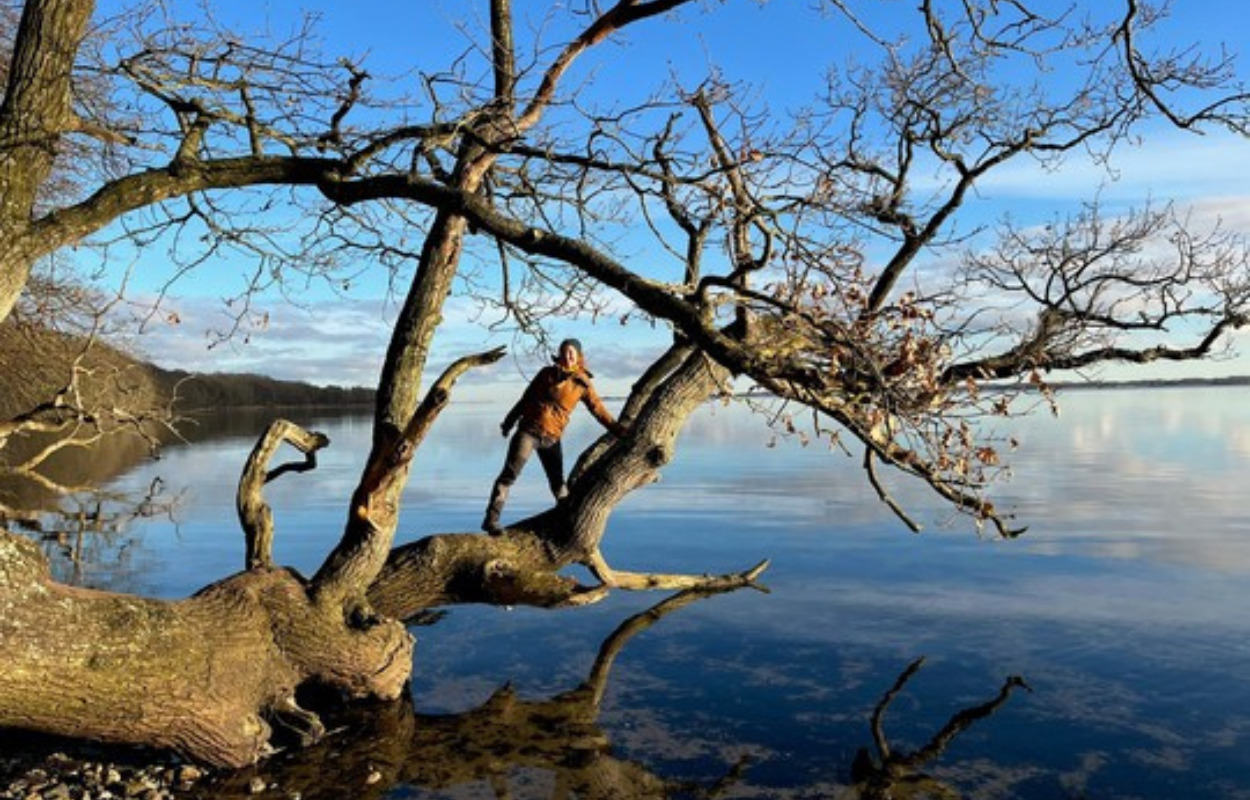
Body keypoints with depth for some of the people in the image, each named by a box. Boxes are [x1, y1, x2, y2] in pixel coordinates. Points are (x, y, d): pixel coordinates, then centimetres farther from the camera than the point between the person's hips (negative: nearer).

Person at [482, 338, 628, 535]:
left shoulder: (583, 384, 3)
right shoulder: (547, 373, 5)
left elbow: (599, 410, 5)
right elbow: (525, 398, 13)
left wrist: (618, 429, -3)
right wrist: (509, 421, 16)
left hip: (552, 438, 1)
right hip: (529, 430, -1)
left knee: (558, 482, 7)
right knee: (510, 473, -9)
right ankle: (491, 519, -9)